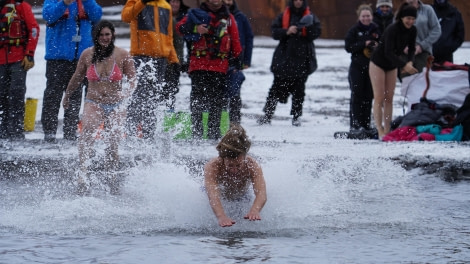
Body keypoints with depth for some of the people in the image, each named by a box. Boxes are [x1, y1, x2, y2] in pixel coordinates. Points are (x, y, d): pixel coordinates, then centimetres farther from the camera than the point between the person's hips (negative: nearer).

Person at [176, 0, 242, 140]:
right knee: (197, 99, -4)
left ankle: (214, 132, 8)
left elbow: (235, 42, 18)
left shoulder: (228, 18, 15)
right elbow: (181, 27, -7)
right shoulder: (197, 13, 8)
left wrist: (236, 63, 13)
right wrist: (195, 28, -26)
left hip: (220, 66, 2)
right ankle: (196, 132, -2)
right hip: (199, 65, -2)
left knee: (217, 101, 2)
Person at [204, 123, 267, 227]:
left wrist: (254, 211, -76)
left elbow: (261, 194, -52)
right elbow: (213, 196, -58)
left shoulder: (252, 166, -37)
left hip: (242, 199, 0)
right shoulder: (212, 167, -42)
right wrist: (221, 217, -79)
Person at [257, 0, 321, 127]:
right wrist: (286, 32, -17)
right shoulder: (284, 16, 4)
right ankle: (267, 114, 8)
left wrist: (308, 25, -25)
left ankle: (296, 116, 13)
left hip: (302, 60, 0)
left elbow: (316, 32, -6)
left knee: (298, 89, 5)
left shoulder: (310, 17, 4)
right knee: (277, 87, 3)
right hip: (284, 58, 0)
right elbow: (274, 31, 0)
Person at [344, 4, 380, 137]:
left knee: (368, 96, 4)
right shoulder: (354, 30, 0)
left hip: (372, 66, 3)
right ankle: (354, 125, -6)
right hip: (357, 67, -3)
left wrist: (377, 46, -8)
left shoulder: (376, 30, 7)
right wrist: (364, 44, -16)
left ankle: (366, 125, 10)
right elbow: (348, 46, -6)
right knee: (357, 96, -6)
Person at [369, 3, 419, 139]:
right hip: (378, 64, -6)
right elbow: (389, 52, -33)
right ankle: (380, 131, -10)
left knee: (389, 98, 4)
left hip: (392, 66, 6)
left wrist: (409, 61, -23)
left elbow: (411, 49, -1)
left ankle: (387, 130, 5)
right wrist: (404, 65, -41)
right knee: (379, 98, -8)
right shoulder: (392, 30, -29)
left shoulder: (412, 30, -9)